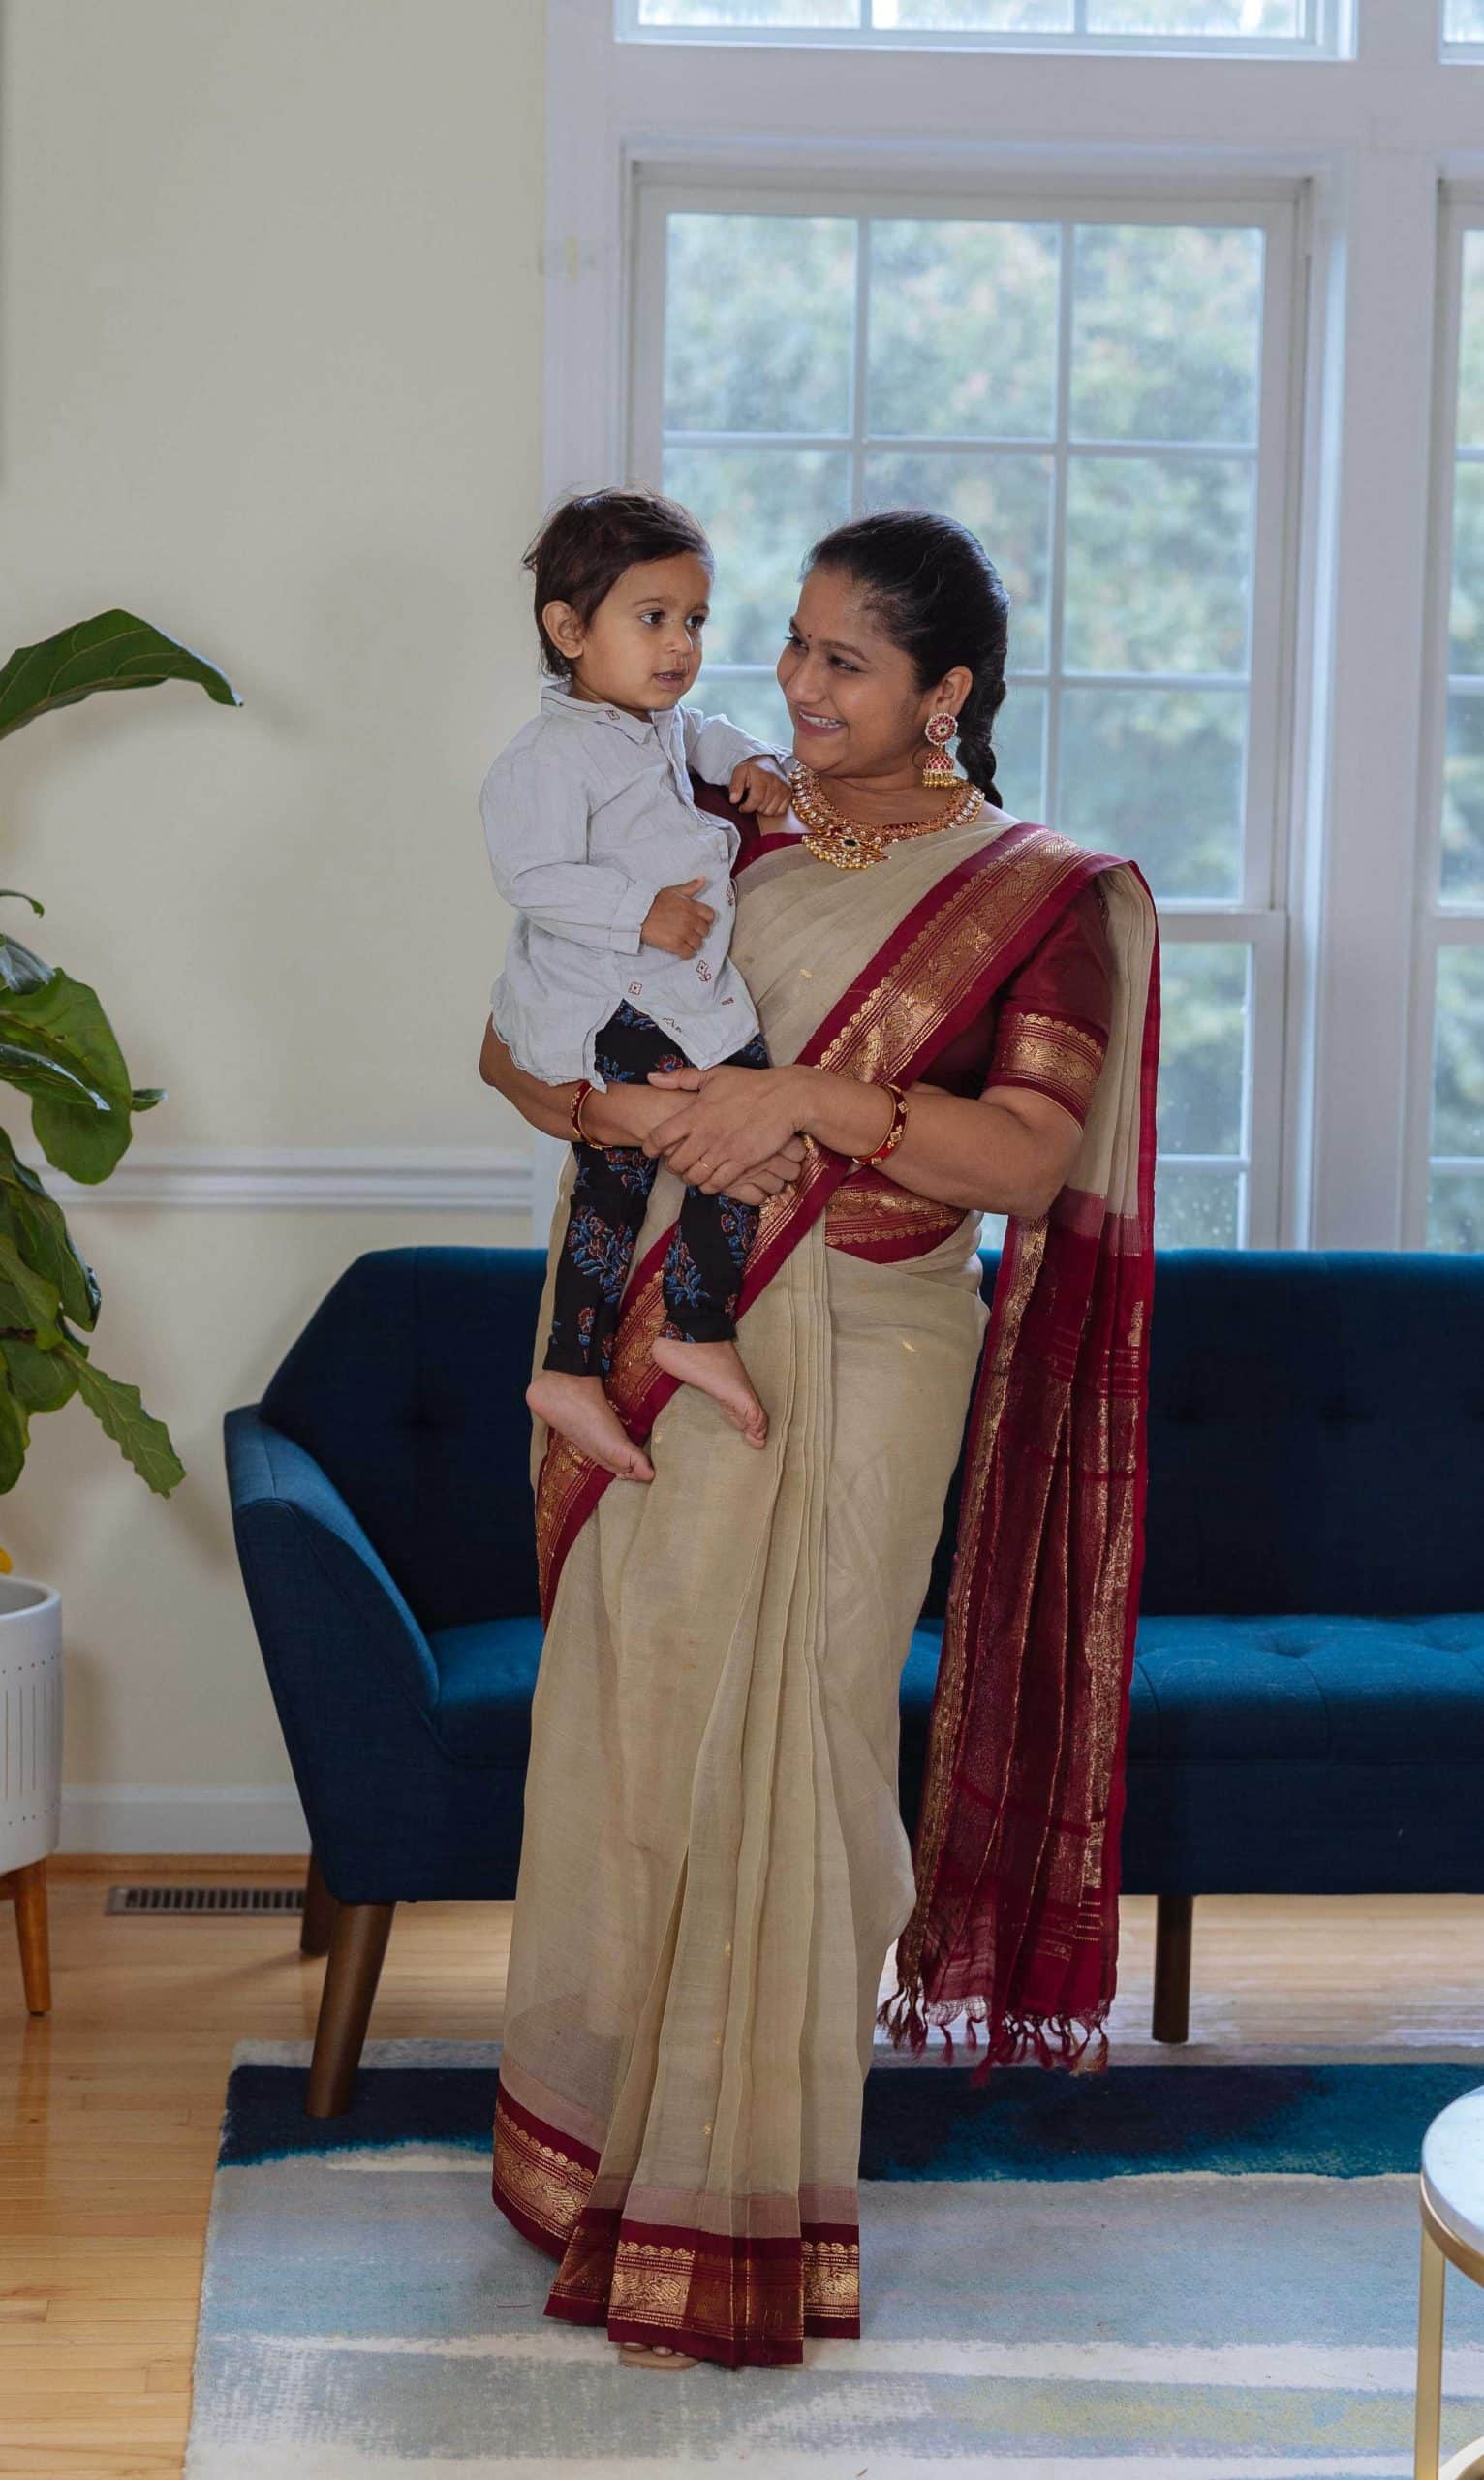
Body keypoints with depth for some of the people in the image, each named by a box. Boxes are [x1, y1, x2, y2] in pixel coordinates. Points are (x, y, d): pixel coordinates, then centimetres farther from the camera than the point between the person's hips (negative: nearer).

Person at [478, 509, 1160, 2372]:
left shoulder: (1038, 893, -2)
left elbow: (1030, 1159, -13)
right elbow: (514, 1041, 9)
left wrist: (809, 1100, -23)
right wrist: (625, 1107, -12)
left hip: (859, 1361, -3)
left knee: (789, 1742, 1)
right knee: (626, 1724, 7)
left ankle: (744, 2191, 15)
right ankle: (604, 2131, 25)